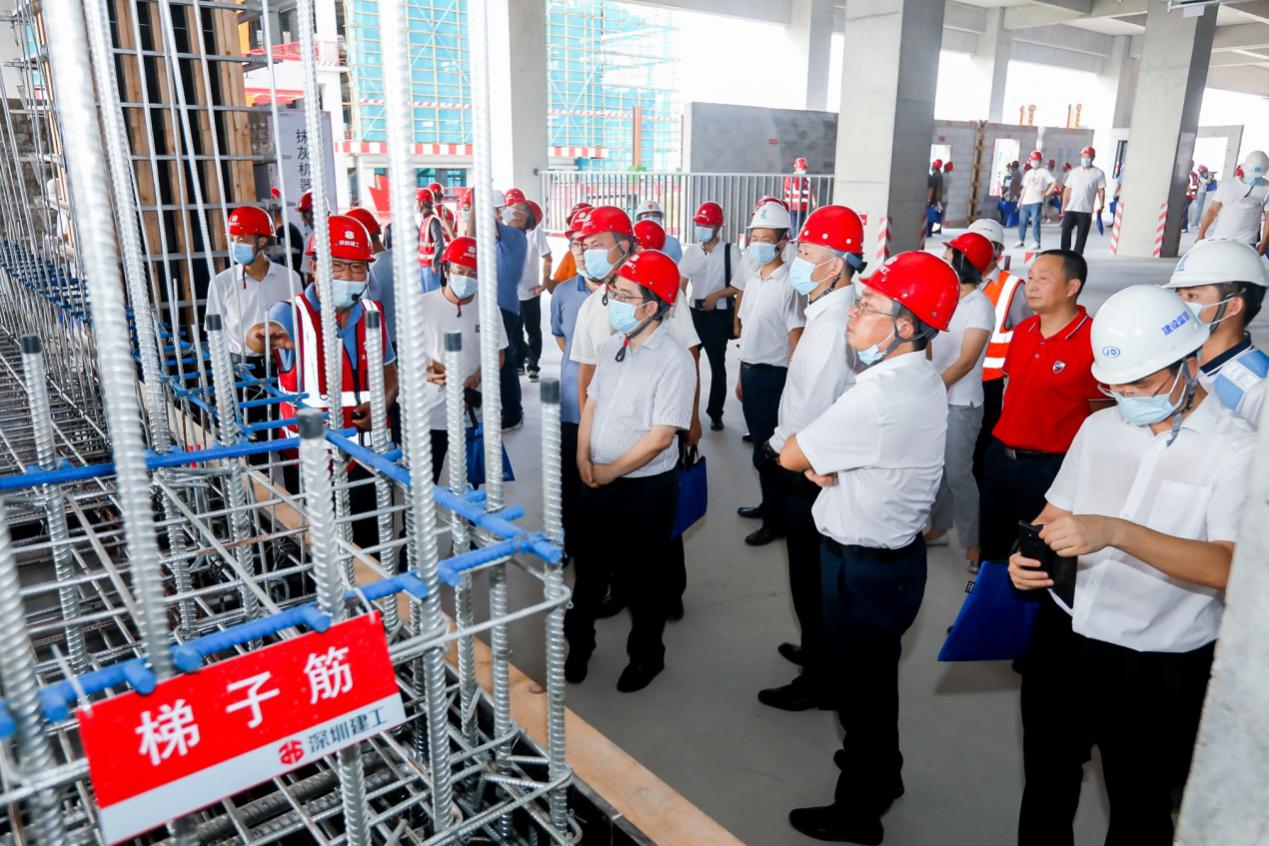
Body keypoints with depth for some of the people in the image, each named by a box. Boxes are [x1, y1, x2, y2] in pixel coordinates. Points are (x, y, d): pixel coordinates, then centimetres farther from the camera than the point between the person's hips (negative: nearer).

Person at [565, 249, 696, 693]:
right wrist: (583, 456, -3)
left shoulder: (673, 359, -20)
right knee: (590, 565, 20)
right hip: (597, 481, 6)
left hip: (646, 487, -6)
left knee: (641, 576, 11)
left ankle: (646, 654, 35)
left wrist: (610, 471, -14)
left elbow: (661, 436, -22)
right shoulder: (612, 346, 3)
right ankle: (578, 640, 43)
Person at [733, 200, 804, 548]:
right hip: (750, 371, 8)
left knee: (769, 450, 0)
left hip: (773, 375, -8)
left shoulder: (789, 285, -15)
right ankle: (767, 504, 35)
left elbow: (797, 340, -15)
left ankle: (776, 520, 14)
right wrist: (742, 375, 17)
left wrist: (791, 387, -16)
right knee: (760, 443, 18)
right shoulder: (754, 279, 10)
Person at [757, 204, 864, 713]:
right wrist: (784, 444, 5)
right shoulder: (831, 311, 6)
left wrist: (778, 447, -11)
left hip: (807, 472, -9)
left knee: (811, 575, 6)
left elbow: (813, 409, -27)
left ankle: (818, 680, 23)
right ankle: (818, 650, 43)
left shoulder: (833, 322, -25)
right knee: (812, 571, 24)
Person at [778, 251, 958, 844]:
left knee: (861, 683, 10)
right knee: (876, 673, 27)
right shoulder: (924, 380, 1)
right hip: (898, 552, 9)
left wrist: (814, 459, 0)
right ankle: (880, 768, 49)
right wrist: (827, 466, -9)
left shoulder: (879, 396, -30)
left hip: (866, 567, -9)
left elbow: (791, 456, -20)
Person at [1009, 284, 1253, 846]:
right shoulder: (1099, 427, 3)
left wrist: (1117, 532, -36)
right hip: (1063, 637, 5)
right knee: (1045, 785, 22)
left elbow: (1230, 567, -25)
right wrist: (1026, 557, -11)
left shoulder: (1236, 451, -13)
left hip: (1157, 671, -4)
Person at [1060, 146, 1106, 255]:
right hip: (1070, 208, 3)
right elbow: (1067, 189, 12)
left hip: (1086, 210, -2)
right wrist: (1064, 205, 2)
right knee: (1065, 230, -4)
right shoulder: (1074, 172, 13)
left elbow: (1101, 191, 1)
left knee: (1081, 235, 0)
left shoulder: (1098, 173, 4)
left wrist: (1101, 205, -12)